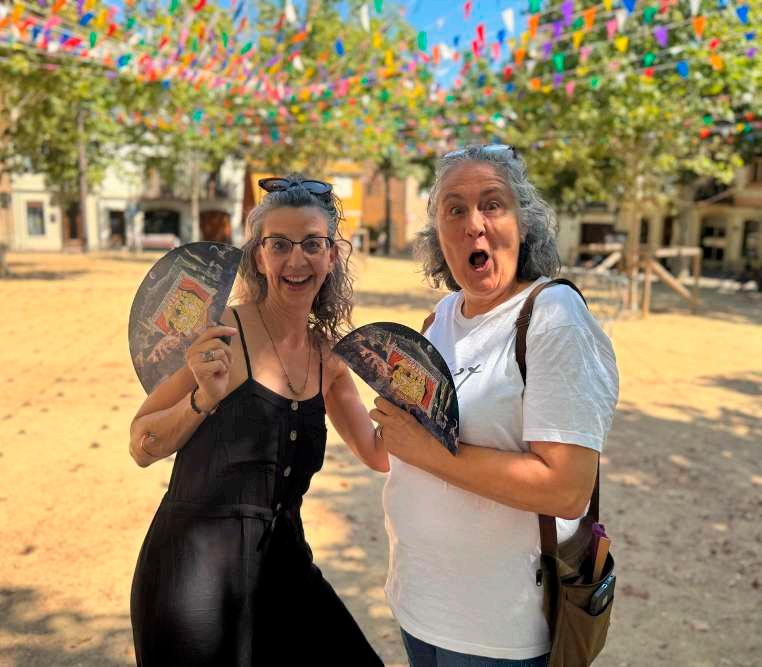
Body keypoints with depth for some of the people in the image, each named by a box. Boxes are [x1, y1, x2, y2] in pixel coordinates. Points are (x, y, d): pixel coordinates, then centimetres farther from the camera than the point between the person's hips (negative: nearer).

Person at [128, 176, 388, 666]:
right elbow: (142, 448, -9)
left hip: (282, 561, 6)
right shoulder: (220, 335, -14)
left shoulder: (328, 356, 3)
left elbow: (380, 454, 10)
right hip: (194, 568, -5)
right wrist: (204, 397, -27)